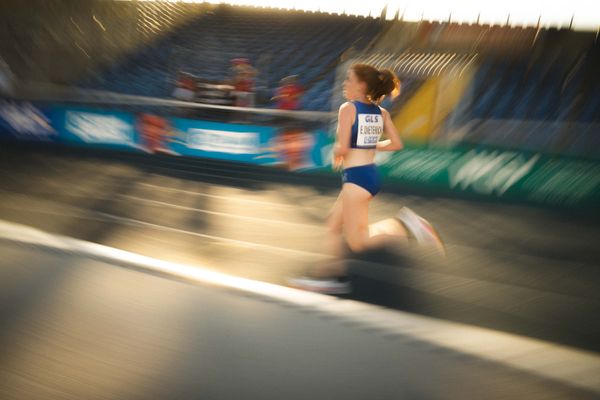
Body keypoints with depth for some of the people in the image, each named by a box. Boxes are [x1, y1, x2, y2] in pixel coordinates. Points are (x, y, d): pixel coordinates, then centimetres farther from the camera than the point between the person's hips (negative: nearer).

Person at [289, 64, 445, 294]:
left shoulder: (348, 108, -11)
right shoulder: (381, 112, 9)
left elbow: (343, 148, -18)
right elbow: (396, 144, 9)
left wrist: (336, 153, 4)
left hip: (356, 176, -9)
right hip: (372, 174, 9)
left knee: (357, 242, -2)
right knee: (334, 224, 18)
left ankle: (403, 225, -14)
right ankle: (332, 274, 24)